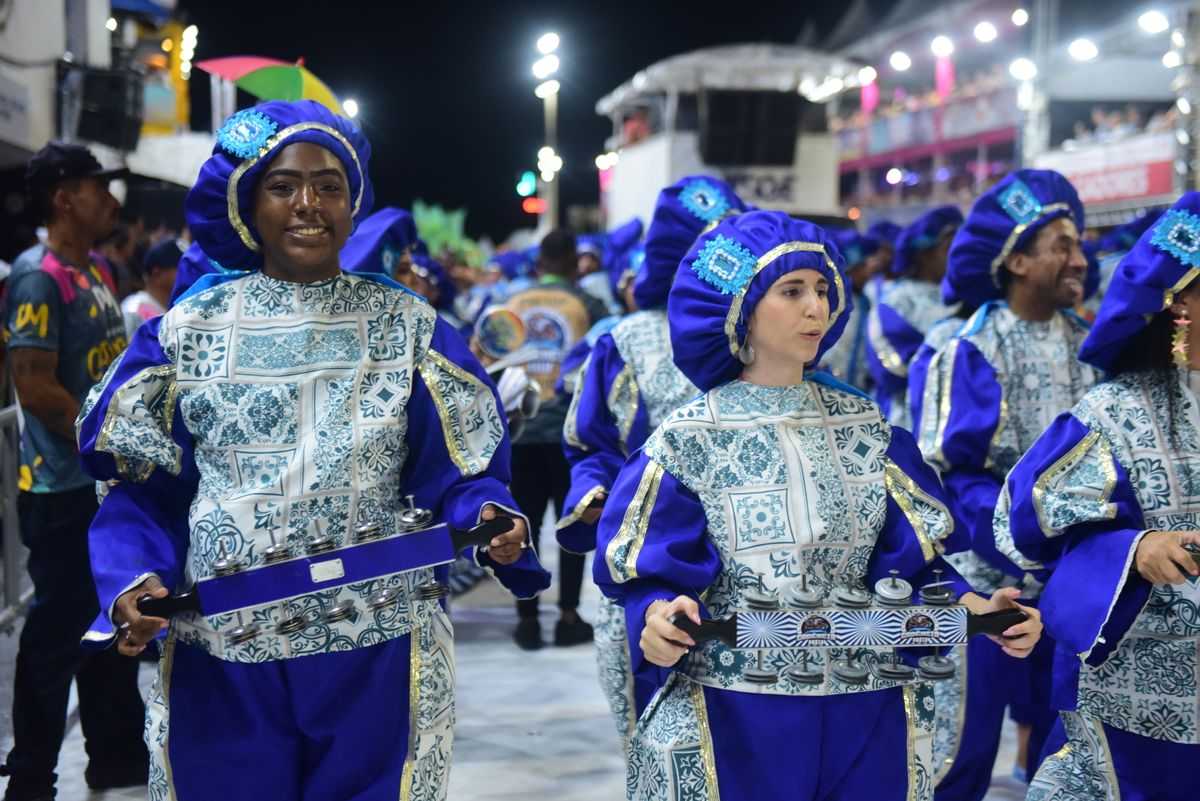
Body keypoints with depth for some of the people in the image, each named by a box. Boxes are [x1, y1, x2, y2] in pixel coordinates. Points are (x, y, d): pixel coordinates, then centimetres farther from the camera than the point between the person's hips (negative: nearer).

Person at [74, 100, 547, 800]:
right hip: (220, 656, 0)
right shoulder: (189, 329, 5)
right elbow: (145, 487, 5)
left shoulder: (409, 326, 5)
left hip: (377, 655, 0)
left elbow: (451, 473, 2)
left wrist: (489, 519, -19)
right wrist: (133, 582, -12)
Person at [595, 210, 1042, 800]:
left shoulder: (867, 428, 7)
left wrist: (970, 606, -16)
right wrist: (657, 617, -29)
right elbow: (654, 576, -7)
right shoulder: (688, 440, -4)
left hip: (868, 716, 3)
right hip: (732, 721, -3)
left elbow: (909, 557, 2)